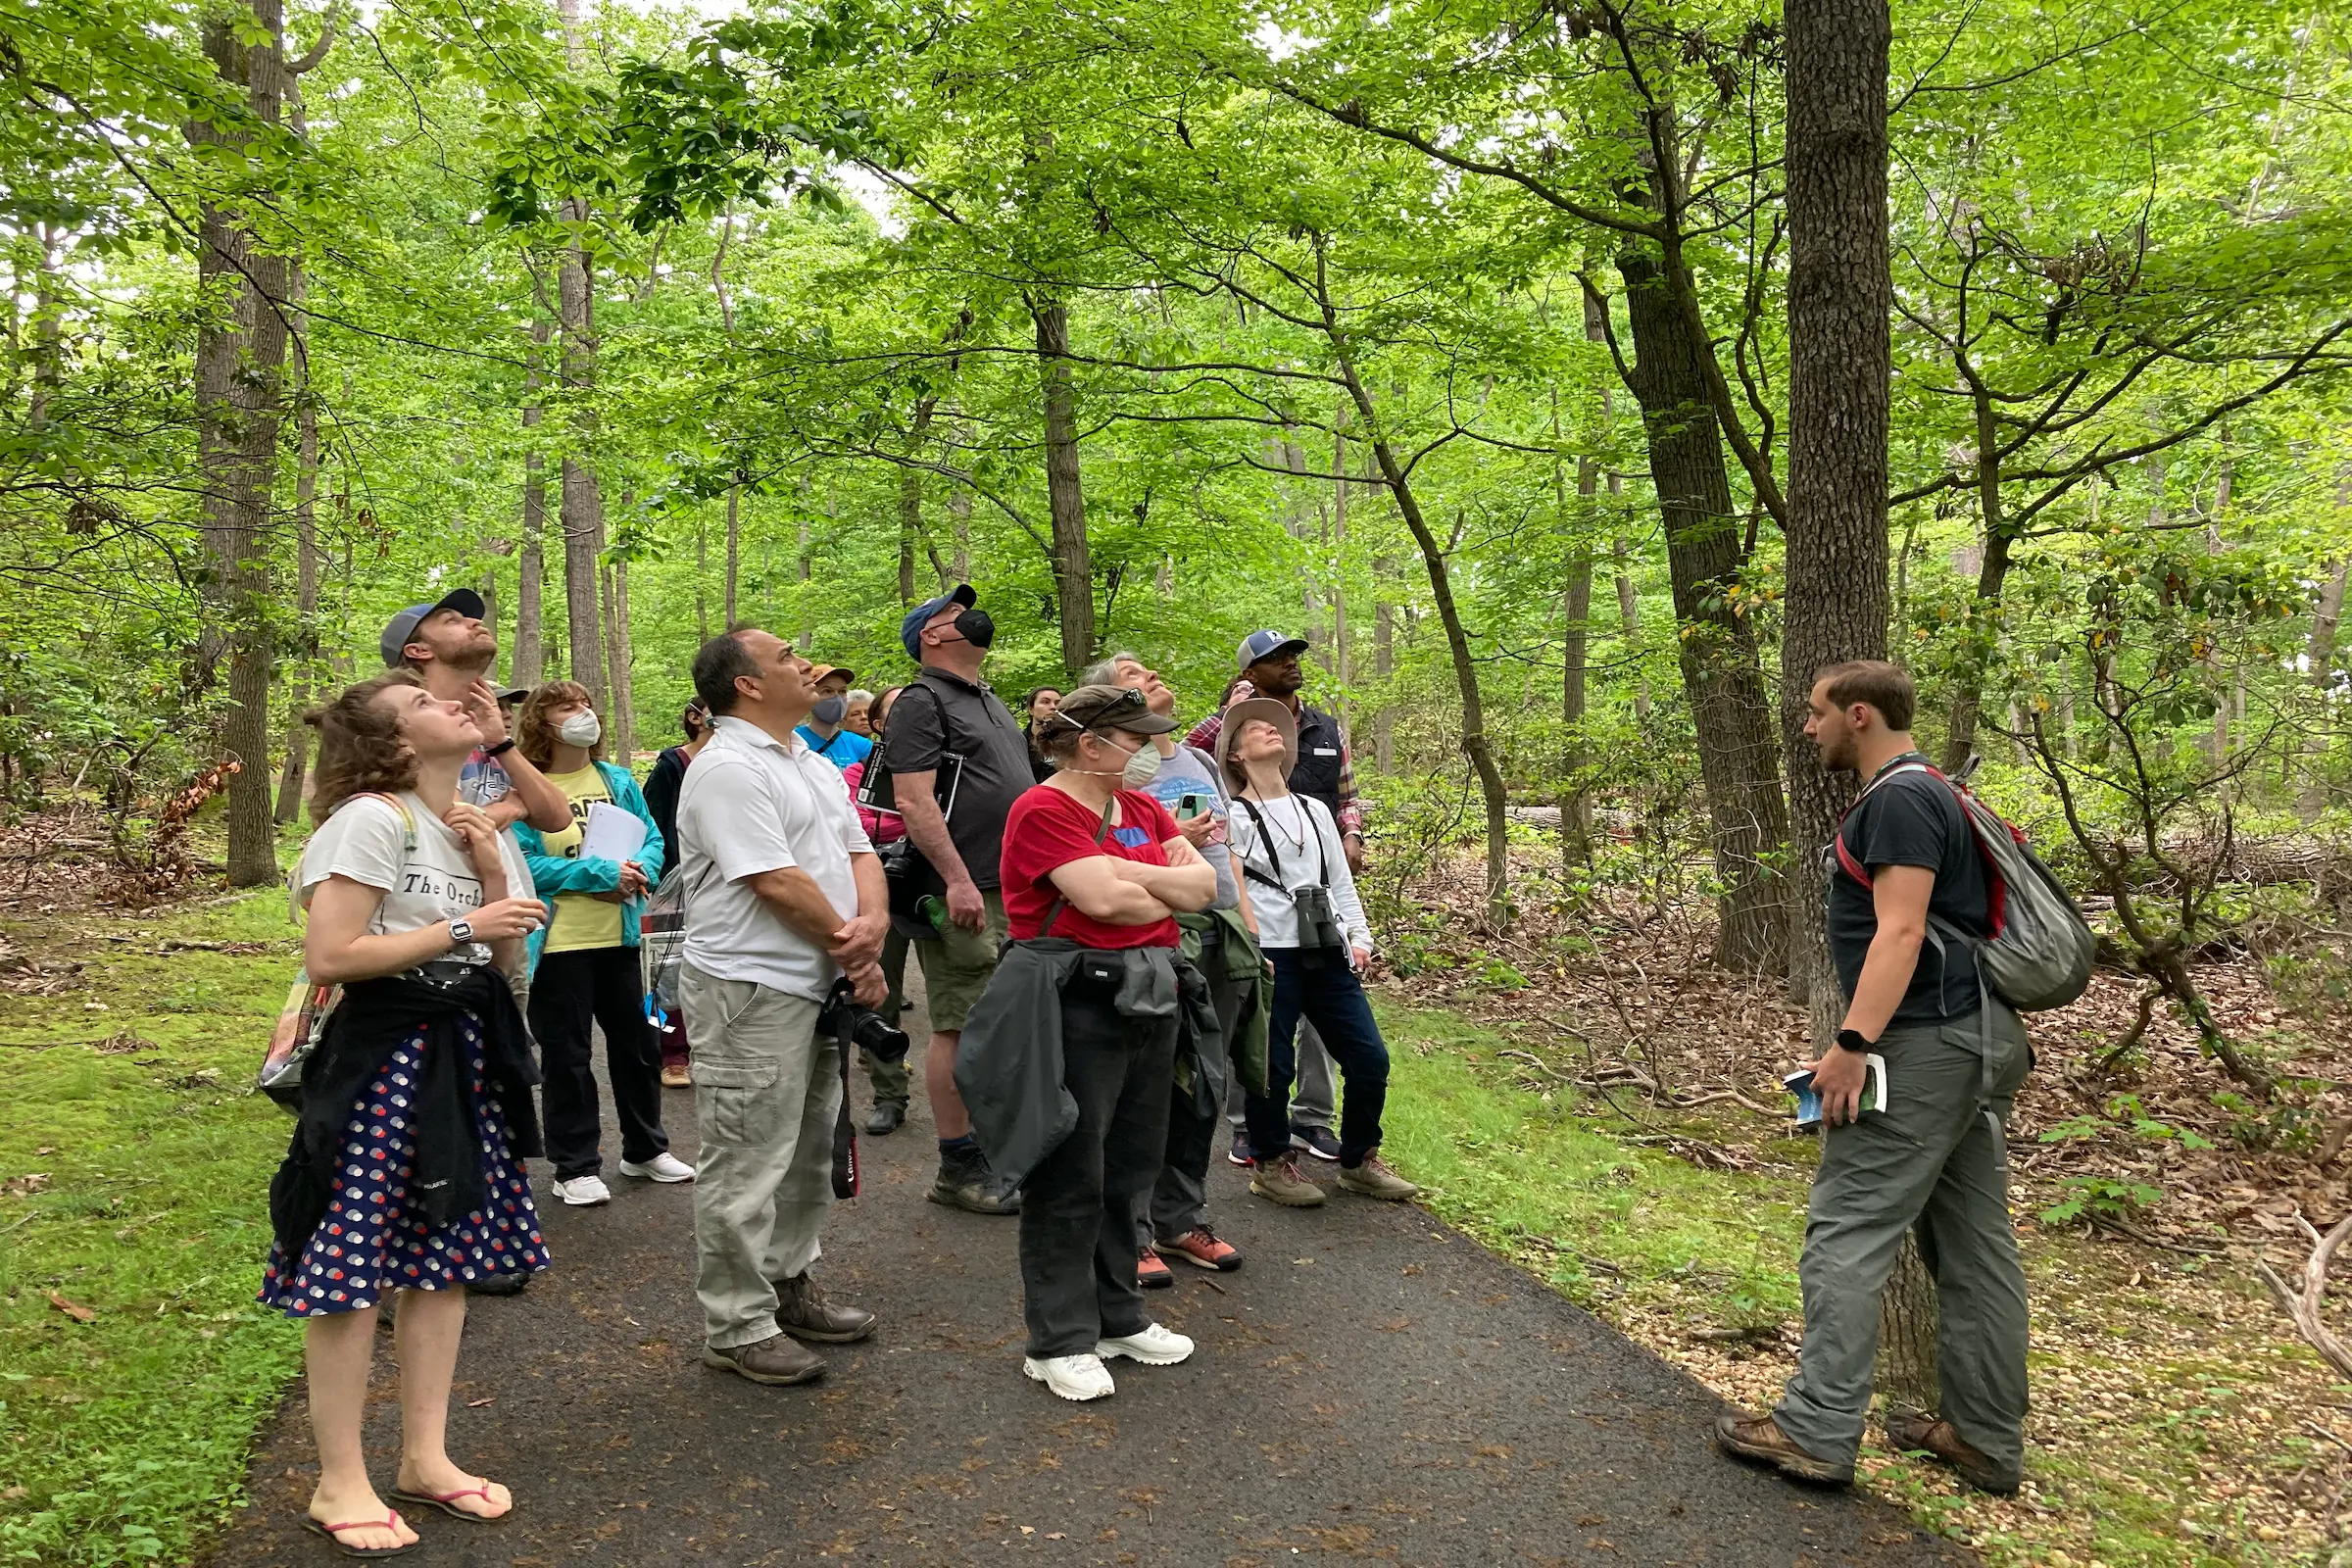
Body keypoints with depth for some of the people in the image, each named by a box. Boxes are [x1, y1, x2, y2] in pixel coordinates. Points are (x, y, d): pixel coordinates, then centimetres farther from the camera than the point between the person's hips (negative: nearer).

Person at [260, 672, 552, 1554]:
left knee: (446, 1255, 12)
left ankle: (425, 1458, 24)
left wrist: (492, 874, -4)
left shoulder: (482, 826, 11)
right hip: (385, 1054, -8)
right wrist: (461, 928, -19)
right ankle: (339, 1485, 12)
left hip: (466, 1050, 8)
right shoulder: (372, 819, -14)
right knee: (353, 1264, -2)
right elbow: (327, 957, -20)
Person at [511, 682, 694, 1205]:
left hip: (618, 936, 5)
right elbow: (525, 863, -17)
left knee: (637, 1043, 16)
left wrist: (640, 871, -14)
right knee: (566, 1055, 6)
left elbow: (653, 840, 8)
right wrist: (601, 874, -20)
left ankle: (645, 1149, 33)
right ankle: (576, 1166, 19)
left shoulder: (618, 780, 8)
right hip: (559, 943, -5)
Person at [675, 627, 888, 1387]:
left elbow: (857, 851, 13)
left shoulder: (815, 766, 16)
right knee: (748, 1167, -1)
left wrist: (873, 919, -8)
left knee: (808, 1151, 19)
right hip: (750, 991, -10)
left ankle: (788, 1287, 33)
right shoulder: (728, 768, -15)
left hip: (815, 986, 10)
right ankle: (738, 1327, 10)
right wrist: (852, 949, -11)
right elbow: (777, 883, -21)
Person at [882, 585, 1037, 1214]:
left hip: (1015, 891, 9)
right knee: (960, 1027, -4)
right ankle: (958, 1167, 4)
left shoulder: (989, 700, 21)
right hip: (964, 895, -9)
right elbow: (913, 800, -17)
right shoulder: (921, 702, -7)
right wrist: (957, 879, -23)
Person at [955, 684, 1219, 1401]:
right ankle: (1058, 1341, 12)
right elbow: (1104, 899, -22)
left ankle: (1116, 1316, 30)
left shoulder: (1142, 809, 13)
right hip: (1075, 1008, -8)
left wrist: (1125, 873, -12)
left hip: (1150, 999, 8)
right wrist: (1171, 895, -2)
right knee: (1070, 1179, 0)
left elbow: (1203, 881, 3)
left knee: (1129, 1169, 15)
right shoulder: (1043, 810, -12)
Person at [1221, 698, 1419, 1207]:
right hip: (1270, 955, -5)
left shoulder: (1315, 811, 18)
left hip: (1327, 954, 5)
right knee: (1273, 1066, 1)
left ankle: (1359, 1161, 22)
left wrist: (1360, 938, 7)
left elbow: (1341, 882, 18)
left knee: (1370, 1058, 4)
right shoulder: (1234, 816, -1)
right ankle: (1271, 1164, 21)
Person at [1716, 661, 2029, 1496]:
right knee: (1973, 1239, 12)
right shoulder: (1924, 794, 19)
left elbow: (1900, 931, -22)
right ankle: (1986, 1437, 19)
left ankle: (1817, 1429, -2)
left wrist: (1852, 1044, -25)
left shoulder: (1899, 798, -12)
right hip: (1977, 1037, 11)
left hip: (1927, 1044, -11)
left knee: (1847, 1230, -6)